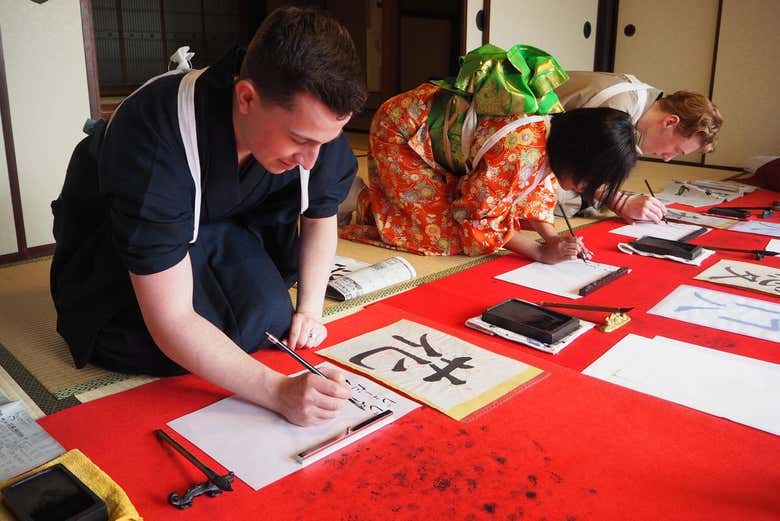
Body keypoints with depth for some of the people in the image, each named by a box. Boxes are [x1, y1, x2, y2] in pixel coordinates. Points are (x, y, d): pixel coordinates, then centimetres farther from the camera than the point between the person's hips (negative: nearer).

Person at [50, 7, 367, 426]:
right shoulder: (157, 139, -41)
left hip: (216, 224, 4)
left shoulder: (310, 121, -24)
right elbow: (171, 322, -39)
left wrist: (310, 309, -13)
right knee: (174, 349, -26)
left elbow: (321, 217, -3)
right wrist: (279, 392, -47)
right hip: (109, 240, -4)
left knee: (272, 323, -17)